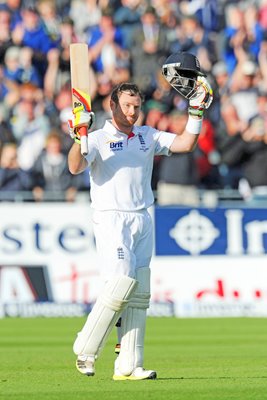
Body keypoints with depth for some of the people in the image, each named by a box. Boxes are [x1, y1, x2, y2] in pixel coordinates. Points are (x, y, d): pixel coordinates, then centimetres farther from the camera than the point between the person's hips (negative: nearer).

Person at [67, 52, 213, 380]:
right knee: (121, 283, -18)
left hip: (142, 221, 6)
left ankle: (128, 366, 2)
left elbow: (184, 144, 8)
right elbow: (75, 167, -18)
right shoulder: (98, 139, -2)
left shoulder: (148, 136, 14)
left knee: (140, 293, 1)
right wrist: (78, 136, -32)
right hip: (111, 218, -6)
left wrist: (196, 111, 3)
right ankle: (85, 351, -5)